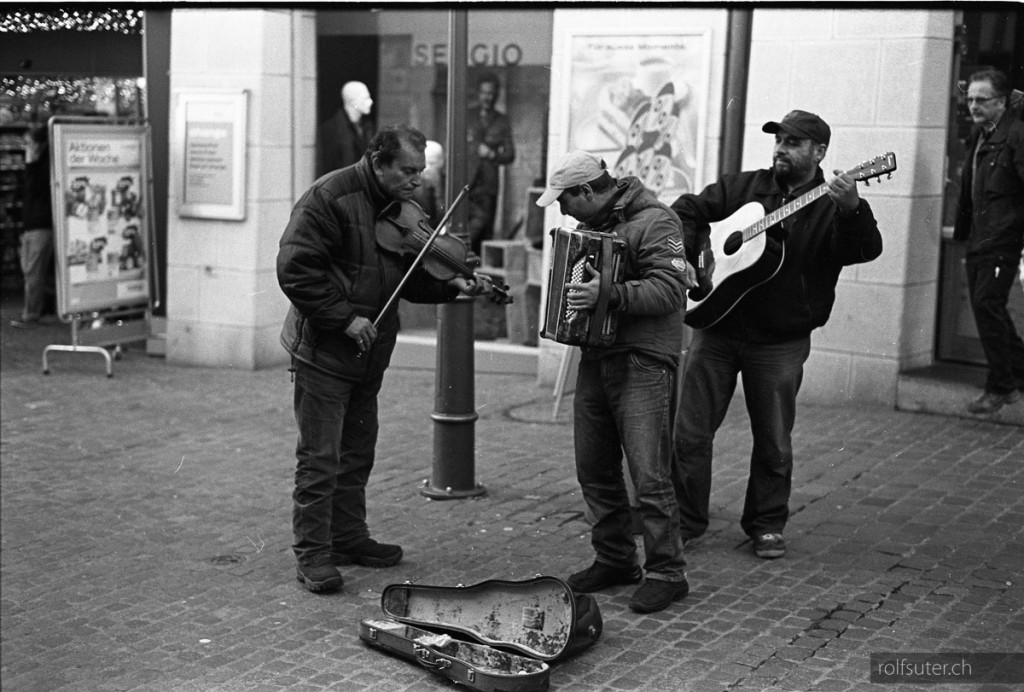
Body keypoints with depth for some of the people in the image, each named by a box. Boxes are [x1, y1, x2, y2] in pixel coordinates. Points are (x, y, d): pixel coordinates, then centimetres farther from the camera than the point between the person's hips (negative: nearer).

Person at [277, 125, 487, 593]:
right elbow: (294, 270, -20)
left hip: (368, 356, 8)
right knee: (319, 458, -3)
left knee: (357, 453, 16)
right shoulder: (329, 198, -16)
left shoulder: (401, 208, 9)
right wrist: (345, 317, -23)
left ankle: (349, 538, 29)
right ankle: (312, 554, 5)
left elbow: (410, 277, 14)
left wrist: (452, 285, -4)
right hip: (323, 351, -8)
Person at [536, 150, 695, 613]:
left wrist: (609, 295, -30)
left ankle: (666, 572, 0)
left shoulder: (653, 222, -11)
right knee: (594, 470, 11)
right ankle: (615, 559, 24)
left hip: (644, 363, -9)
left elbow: (670, 289, -22)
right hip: (596, 359, 9)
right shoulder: (590, 226, 16)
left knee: (649, 475, -9)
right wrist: (571, 292, 10)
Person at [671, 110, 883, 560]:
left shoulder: (831, 208, -3)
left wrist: (851, 210, -41)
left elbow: (867, 250, -21)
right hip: (716, 328, 2)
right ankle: (685, 520, 16)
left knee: (774, 443, 7)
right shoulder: (742, 187, 6)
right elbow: (686, 210, 12)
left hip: (780, 344, -2)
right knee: (690, 432, 3)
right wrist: (689, 257, -5)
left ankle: (766, 526, 25)